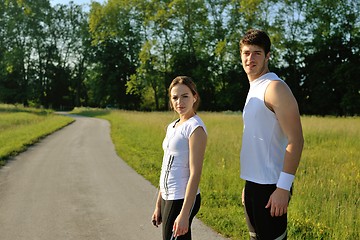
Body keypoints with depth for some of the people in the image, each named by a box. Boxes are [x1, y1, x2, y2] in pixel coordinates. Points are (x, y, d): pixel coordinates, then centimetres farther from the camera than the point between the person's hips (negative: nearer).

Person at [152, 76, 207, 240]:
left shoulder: (195, 128, -13)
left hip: (182, 199, -8)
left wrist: (184, 214, -21)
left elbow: (195, 174, -18)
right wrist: (159, 204, 16)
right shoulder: (172, 127, 12)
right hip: (168, 197, 8)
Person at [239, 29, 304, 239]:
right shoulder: (254, 90, 15)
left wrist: (283, 188, -23)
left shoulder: (275, 88, -13)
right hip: (253, 184, 9)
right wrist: (249, 186, 18)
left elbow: (295, 140, -19)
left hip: (270, 187, -9)